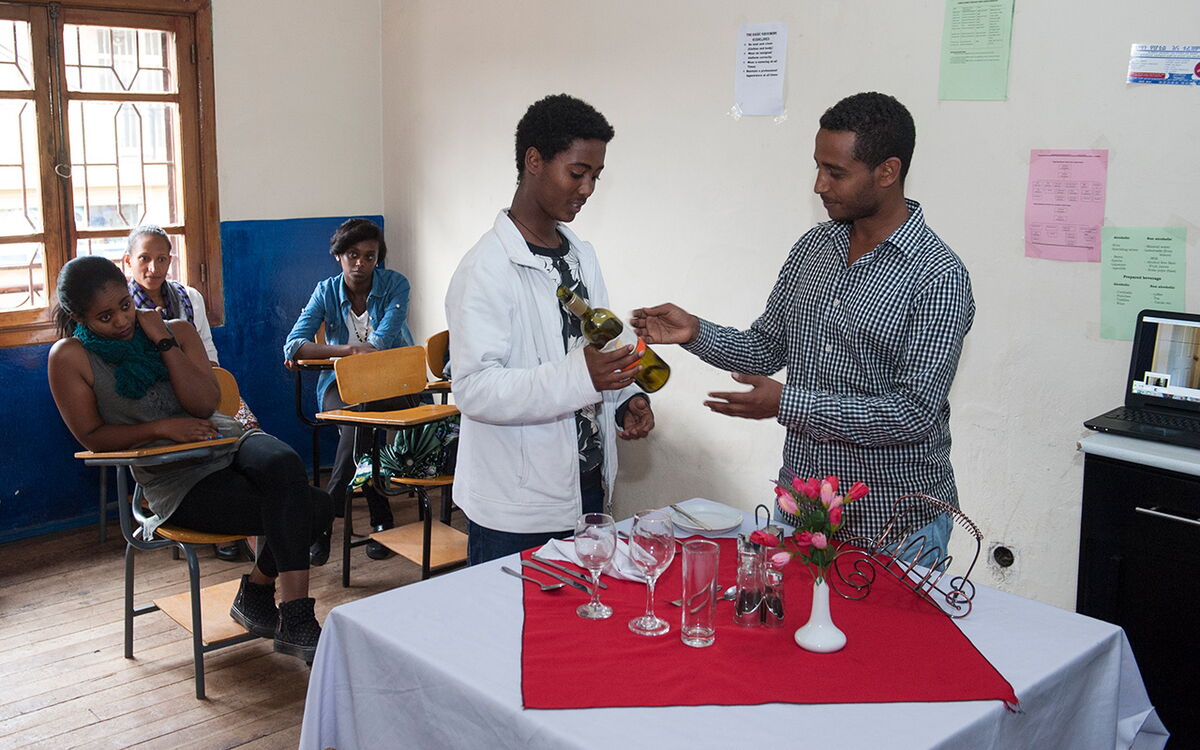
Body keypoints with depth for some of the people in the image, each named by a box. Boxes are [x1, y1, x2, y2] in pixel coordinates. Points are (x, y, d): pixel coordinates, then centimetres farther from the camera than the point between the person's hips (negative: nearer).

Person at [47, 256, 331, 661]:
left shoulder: (176, 331, 7)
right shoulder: (70, 358, -2)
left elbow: (205, 404, -4)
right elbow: (91, 436, -2)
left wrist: (164, 342, -10)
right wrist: (162, 427, -13)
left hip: (228, 441, 4)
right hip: (177, 482, -4)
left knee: (283, 463, -36)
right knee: (311, 507, -27)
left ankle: (256, 593, -21)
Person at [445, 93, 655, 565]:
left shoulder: (582, 255, 12)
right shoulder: (486, 269, -15)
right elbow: (475, 390, -23)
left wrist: (625, 400, 2)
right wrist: (578, 376, -33)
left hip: (587, 490, 8)